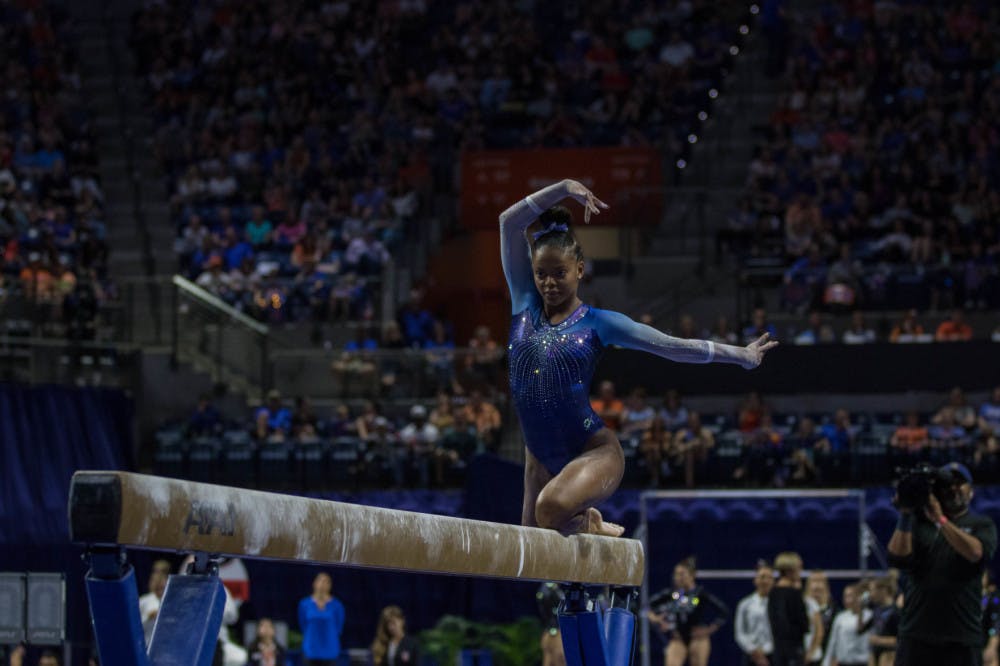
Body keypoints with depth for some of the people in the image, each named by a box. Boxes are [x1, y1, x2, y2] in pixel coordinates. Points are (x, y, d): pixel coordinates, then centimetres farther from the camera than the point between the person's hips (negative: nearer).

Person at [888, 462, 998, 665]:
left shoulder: (982, 525, 10)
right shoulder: (920, 523, 15)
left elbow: (977, 553, -12)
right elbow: (898, 558, 0)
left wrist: (941, 519, -17)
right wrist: (905, 516, -11)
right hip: (917, 632, 1)